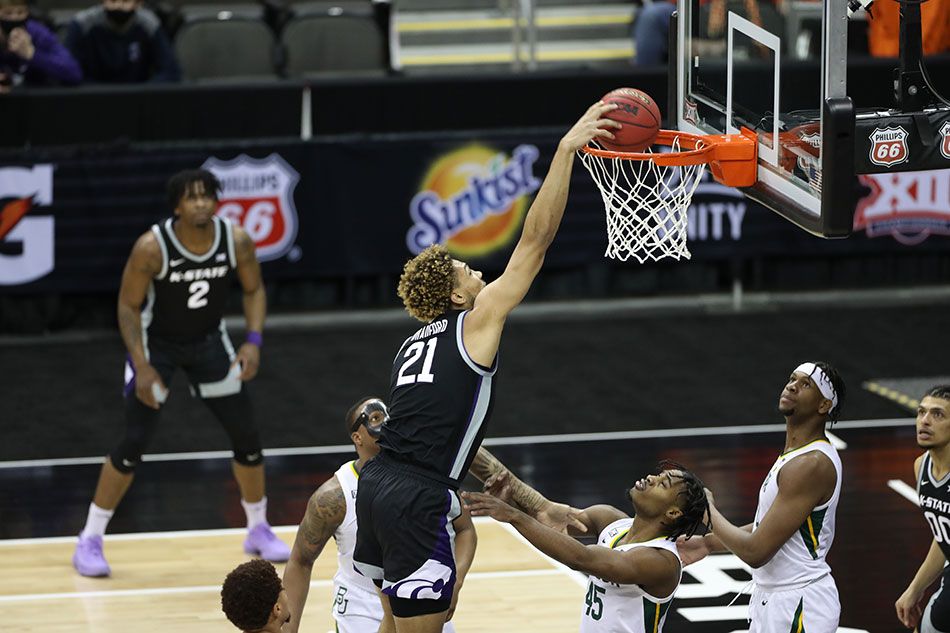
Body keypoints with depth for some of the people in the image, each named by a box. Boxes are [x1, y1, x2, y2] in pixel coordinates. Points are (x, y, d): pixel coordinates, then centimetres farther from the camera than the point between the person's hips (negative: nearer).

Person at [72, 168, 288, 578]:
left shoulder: (236, 241, -18)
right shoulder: (152, 247, -28)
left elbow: (254, 290, -2)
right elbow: (128, 306, -18)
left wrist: (253, 341, -15)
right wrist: (143, 367, -25)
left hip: (208, 340, 4)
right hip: (155, 341, -4)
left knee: (246, 436, 3)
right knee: (134, 442, -11)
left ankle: (258, 531, 23)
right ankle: (89, 541, 0)